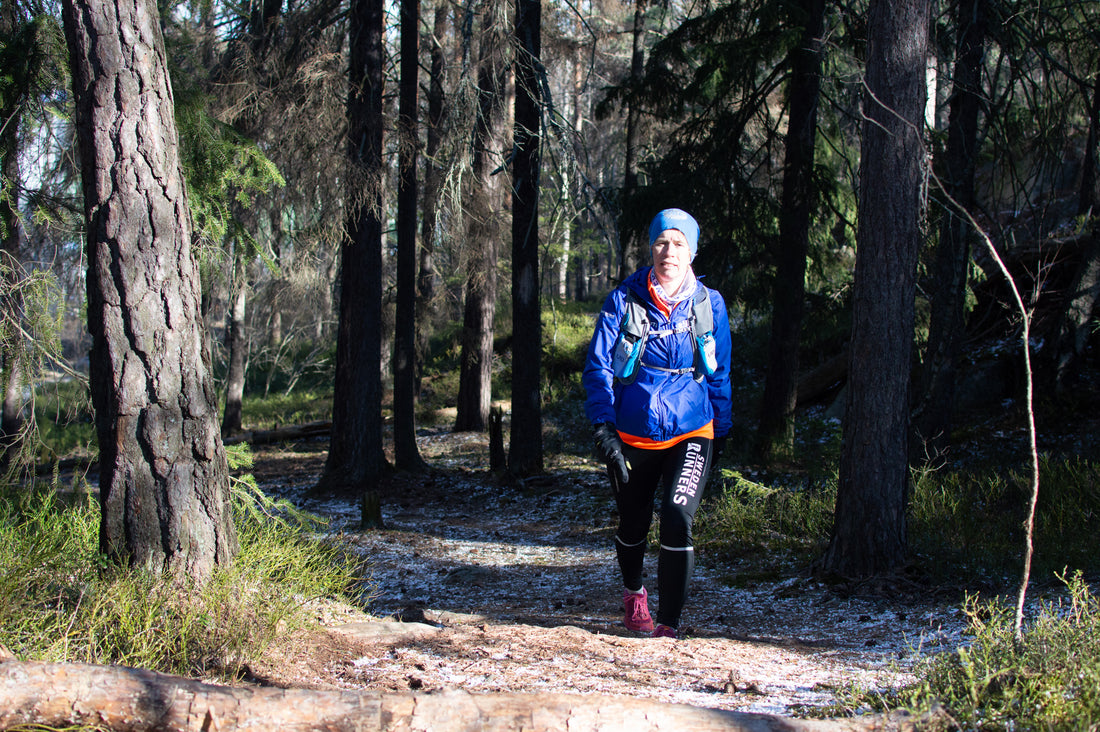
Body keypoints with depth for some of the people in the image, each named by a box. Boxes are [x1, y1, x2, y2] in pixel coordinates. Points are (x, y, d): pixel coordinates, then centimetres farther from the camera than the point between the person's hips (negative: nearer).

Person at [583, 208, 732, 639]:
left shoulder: (709, 304, 0)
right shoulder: (624, 301, -5)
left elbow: (719, 374, 11)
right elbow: (598, 366, -5)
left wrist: (721, 433, 14)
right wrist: (604, 428, -15)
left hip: (691, 434, -1)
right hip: (632, 437, 1)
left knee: (677, 518, -20)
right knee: (633, 525, 17)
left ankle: (668, 625, -12)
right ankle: (633, 593, 48)